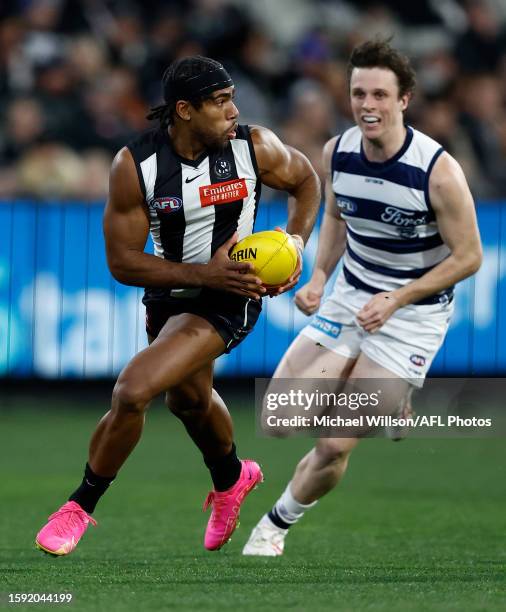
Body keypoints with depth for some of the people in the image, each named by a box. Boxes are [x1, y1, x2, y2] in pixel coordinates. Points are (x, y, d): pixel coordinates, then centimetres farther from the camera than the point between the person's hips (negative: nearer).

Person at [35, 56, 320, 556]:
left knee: (132, 392, -21)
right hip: (169, 295, 4)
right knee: (188, 399, 30)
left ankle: (81, 506, -1)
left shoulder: (255, 148, -17)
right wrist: (205, 273, -26)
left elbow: (305, 181, 6)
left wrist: (296, 243, -10)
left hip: (227, 300, -4)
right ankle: (232, 478, 63)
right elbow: (122, 261, -16)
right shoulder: (134, 166, -19)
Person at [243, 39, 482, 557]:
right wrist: (320, 275, -3)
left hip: (413, 313, -5)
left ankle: (277, 525, 16)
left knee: (334, 445, -13)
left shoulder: (437, 170, -23)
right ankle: (389, 406, 24)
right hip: (350, 299, 5)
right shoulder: (337, 152, -7)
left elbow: (468, 256, -13)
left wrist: (394, 301, -20)